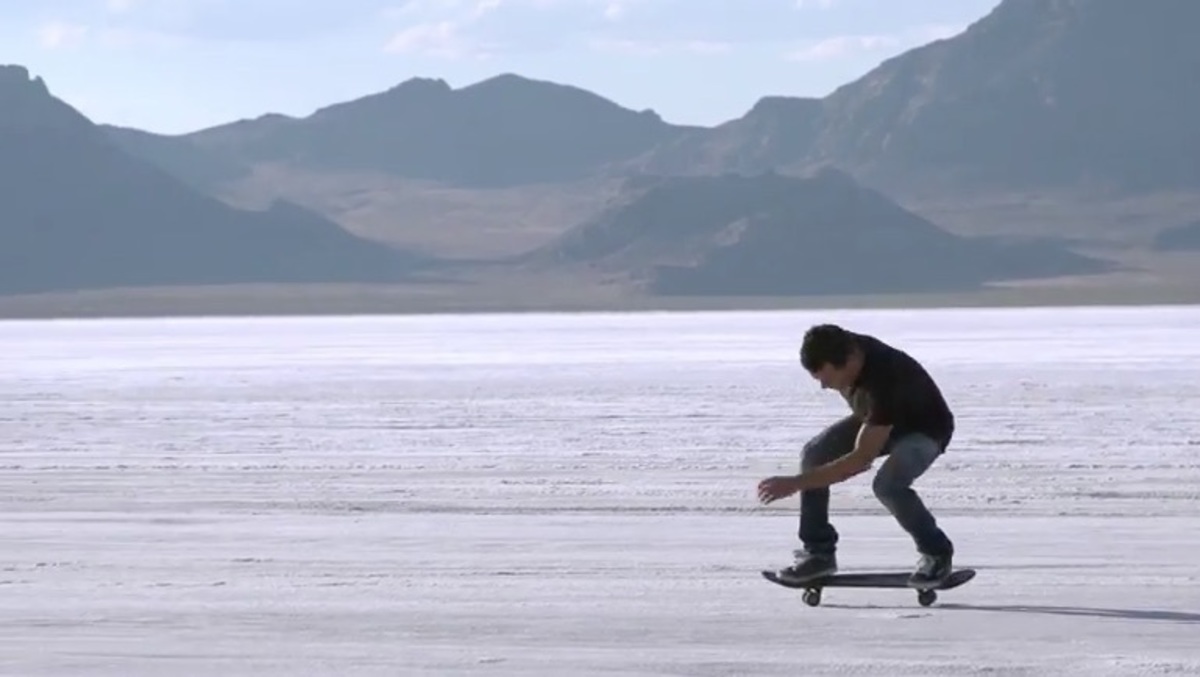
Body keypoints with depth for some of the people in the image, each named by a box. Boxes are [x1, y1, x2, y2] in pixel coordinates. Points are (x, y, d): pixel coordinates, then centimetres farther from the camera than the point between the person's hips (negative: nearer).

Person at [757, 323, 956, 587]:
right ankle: (818, 552, -4)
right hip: (874, 420, 7)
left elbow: (861, 459, -41)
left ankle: (937, 553, -10)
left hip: (924, 429, -7)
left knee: (887, 483, -34)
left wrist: (796, 483, -41)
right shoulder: (841, 350, -21)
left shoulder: (885, 380, -43)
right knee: (814, 454, -14)